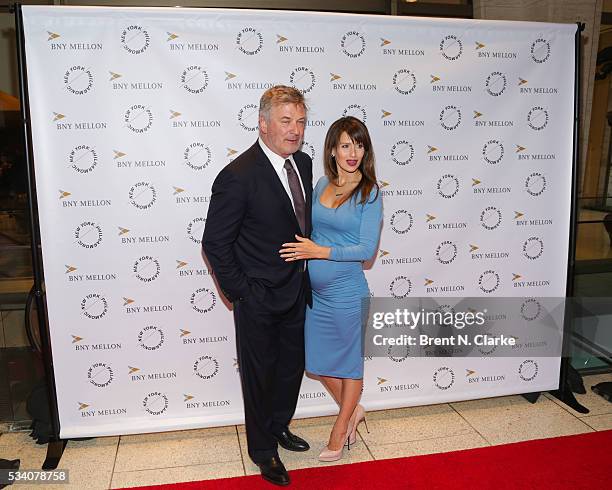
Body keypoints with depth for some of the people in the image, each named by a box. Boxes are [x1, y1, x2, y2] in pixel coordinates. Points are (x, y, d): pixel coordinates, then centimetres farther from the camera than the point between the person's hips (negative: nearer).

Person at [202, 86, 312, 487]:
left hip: (296, 293, 7)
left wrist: (305, 278, 9)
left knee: (292, 366, 22)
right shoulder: (238, 176, -22)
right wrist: (240, 293, -14)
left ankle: (279, 427, 48)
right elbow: (215, 243, -16)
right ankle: (262, 449, 36)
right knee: (260, 374, 13)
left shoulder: (304, 163, 1)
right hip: (259, 300, -7)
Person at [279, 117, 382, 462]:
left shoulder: (370, 193, -11)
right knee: (319, 359, 17)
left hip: (346, 291, -6)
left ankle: (340, 430, 34)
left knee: (350, 360, 12)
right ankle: (354, 410, 42)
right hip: (316, 290, 6)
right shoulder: (323, 184, 5)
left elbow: (367, 249, -16)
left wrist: (319, 252, -19)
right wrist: (304, 250, 2)